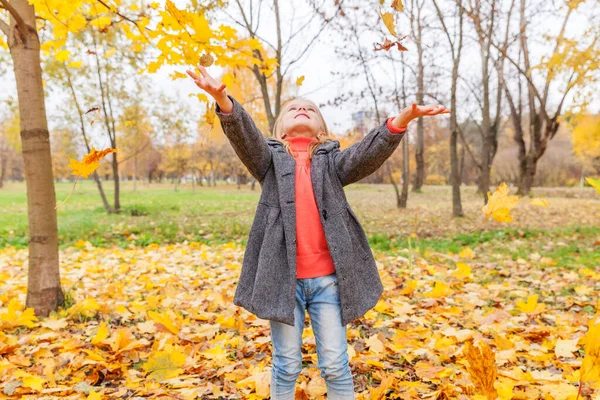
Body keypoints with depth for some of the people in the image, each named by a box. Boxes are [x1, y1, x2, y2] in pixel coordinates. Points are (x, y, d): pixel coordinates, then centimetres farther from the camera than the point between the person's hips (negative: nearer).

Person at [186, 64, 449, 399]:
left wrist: (402, 119, -26)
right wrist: (223, 100, -30)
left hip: (328, 276, 1)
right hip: (282, 275, 0)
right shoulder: (271, 158, 8)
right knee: (287, 364, 12)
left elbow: (368, 153, -8)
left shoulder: (332, 160, 9)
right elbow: (244, 136, -11)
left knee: (335, 364, 9)